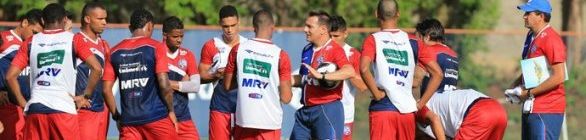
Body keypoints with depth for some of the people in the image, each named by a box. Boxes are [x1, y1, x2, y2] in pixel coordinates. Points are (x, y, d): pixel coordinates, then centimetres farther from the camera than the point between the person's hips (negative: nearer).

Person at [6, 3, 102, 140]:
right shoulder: (73, 40, 4)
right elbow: (96, 68, -5)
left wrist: (23, 103, 13)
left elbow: (10, 76, 5)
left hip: (35, 107, 3)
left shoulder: (30, 42, 11)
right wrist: (85, 96, 4)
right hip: (64, 108, -2)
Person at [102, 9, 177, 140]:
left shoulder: (115, 52, 8)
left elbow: (106, 89, 6)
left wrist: (117, 117, 16)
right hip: (157, 118, -3)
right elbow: (164, 85, -11)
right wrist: (171, 111, 1)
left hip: (128, 120, 3)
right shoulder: (155, 47, -4)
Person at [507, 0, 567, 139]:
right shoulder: (531, 37, 14)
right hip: (531, 108, 10)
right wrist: (515, 85, 9)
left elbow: (559, 77, -22)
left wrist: (530, 93, -17)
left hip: (546, 110, -10)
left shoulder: (551, 39, -16)